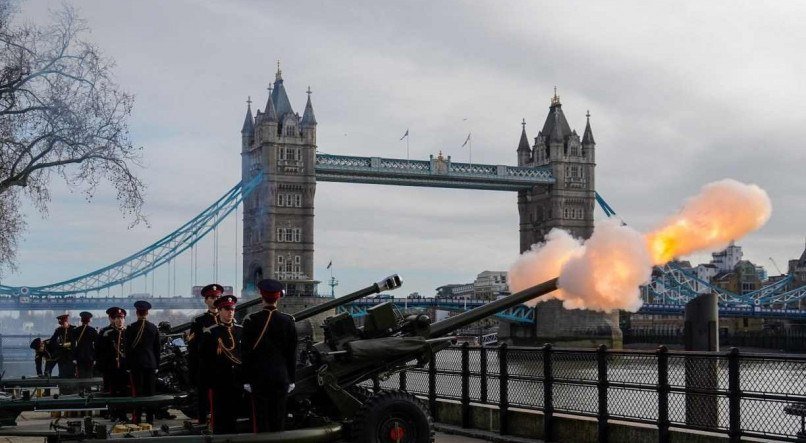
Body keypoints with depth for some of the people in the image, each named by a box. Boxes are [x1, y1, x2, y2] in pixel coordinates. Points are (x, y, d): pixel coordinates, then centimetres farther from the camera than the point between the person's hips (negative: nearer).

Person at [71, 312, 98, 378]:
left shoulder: (76, 330, 0)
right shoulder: (93, 330, -2)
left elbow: (73, 345, 0)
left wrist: (74, 358, 3)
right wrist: (95, 358, 4)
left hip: (79, 357, 1)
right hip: (90, 357, -1)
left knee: (80, 376, 3)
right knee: (89, 375, 3)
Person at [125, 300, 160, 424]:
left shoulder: (131, 328, -5)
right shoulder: (154, 328, 3)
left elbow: (127, 348, -4)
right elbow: (157, 348, 7)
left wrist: (128, 365, 3)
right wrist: (157, 365, 13)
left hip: (136, 363, -2)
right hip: (151, 363, 2)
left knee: (137, 391, 0)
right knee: (150, 391, 5)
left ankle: (137, 418, -1)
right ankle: (150, 418, 7)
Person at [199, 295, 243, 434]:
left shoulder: (241, 331, 8)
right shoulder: (210, 333, -3)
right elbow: (203, 357, -4)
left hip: (238, 382, 3)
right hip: (219, 384, -3)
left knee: (237, 419, 8)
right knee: (219, 422, 1)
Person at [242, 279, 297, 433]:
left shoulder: (251, 320, -8)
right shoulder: (288, 321, -1)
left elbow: (246, 352, -6)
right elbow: (292, 352, 3)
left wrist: (247, 379, 1)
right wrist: (291, 379, 10)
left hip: (258, 377, -2)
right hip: (281, 377, 2)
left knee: (260, 416, 3)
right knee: (279, 418, 8)